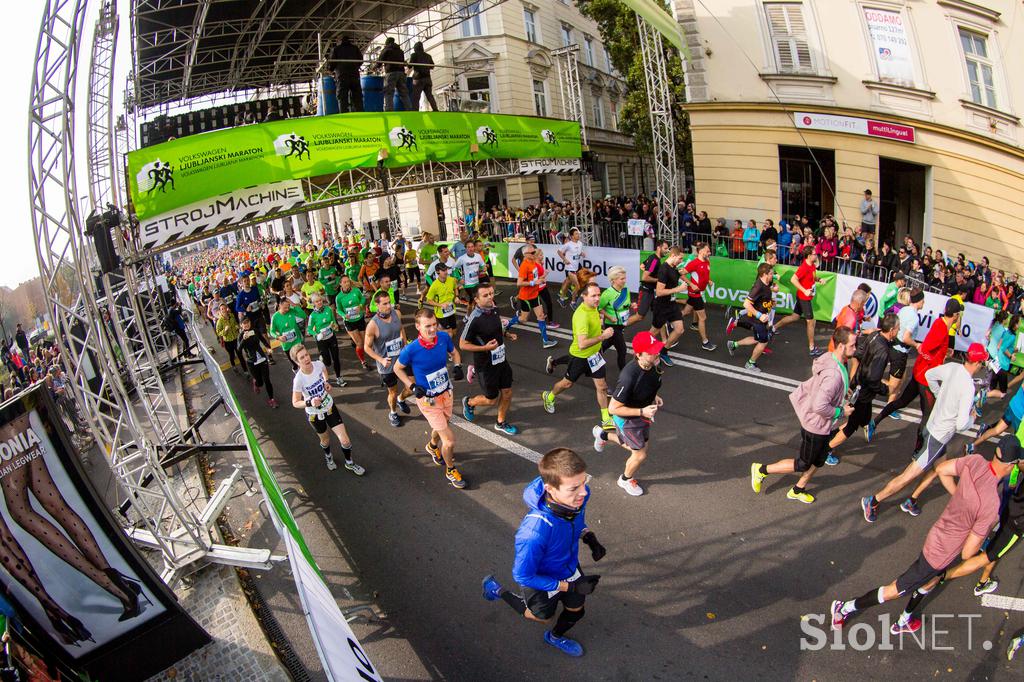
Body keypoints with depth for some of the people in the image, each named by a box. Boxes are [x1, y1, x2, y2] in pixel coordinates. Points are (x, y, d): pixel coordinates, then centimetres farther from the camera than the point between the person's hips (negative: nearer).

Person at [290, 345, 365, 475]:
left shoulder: (318, 364, -20)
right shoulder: (298, 379, -31)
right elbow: (295, 403, -20)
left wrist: (326, 381, -8)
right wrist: (310, 402, -38)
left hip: (330, 407, 3)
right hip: (314, 414, -2)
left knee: (345, 441, 2)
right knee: (325, 440, 23)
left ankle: (349, 463, 31)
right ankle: (328, 456, 59)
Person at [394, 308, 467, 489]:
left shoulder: (444, 337, -18)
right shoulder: (411, 350, -28)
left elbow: (454, 352, 5)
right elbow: (397, 368, -8)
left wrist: (457, 366, -14)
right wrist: (412, 387, -17)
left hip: (447, 393, 5)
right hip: (428, 400, -5)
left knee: (441, 427, 30)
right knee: (449, 439, -4)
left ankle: (433, 446, 65)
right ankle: (450, 470, 27)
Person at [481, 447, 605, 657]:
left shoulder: (579, 495, -30)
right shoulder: (534, 533, -48)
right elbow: (522, 576, -28)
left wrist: (589, 537, -17)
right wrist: (570, 586, -24)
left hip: (570, 567, 5)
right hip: (541, 579, -5)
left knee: (576, 612, 28)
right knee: (542, 616, 25)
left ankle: (555, 637, 63)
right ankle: (497, 590, 47)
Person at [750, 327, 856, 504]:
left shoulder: (830, 359, -6)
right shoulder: (834, 374, -34)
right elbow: (819, 406, -36)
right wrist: (841, 411, -20)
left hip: (823, 425, 9)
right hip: (816, 427, -9)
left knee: (819, 461, 24)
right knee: (803, 465, 10)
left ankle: (797, 491, 41)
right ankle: (762, 470, 23)